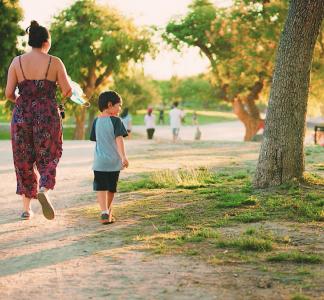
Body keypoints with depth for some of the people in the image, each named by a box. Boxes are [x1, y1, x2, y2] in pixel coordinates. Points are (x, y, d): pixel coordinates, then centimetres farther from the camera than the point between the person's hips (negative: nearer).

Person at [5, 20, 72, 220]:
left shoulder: (17, 62, 1)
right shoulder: (55, 62, -3)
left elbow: (9, 93, -2)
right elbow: (68, 91, -7)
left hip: (22, 114, 2)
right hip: (48, 114, -2)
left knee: (24, 160, 13)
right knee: (48, 157, 10)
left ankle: (26, 207, 16)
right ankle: (44, 190, -19)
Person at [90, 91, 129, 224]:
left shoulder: (96, 121, 6)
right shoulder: (116, 120, -8)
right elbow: (119, 139, -17)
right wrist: (123, 156, -23)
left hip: (99, 162, 2)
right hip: (114, 161, -2)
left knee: (101, 188, -2)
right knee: (111, 188, 13)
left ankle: (104, 212, -19)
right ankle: (109, 212, 28)